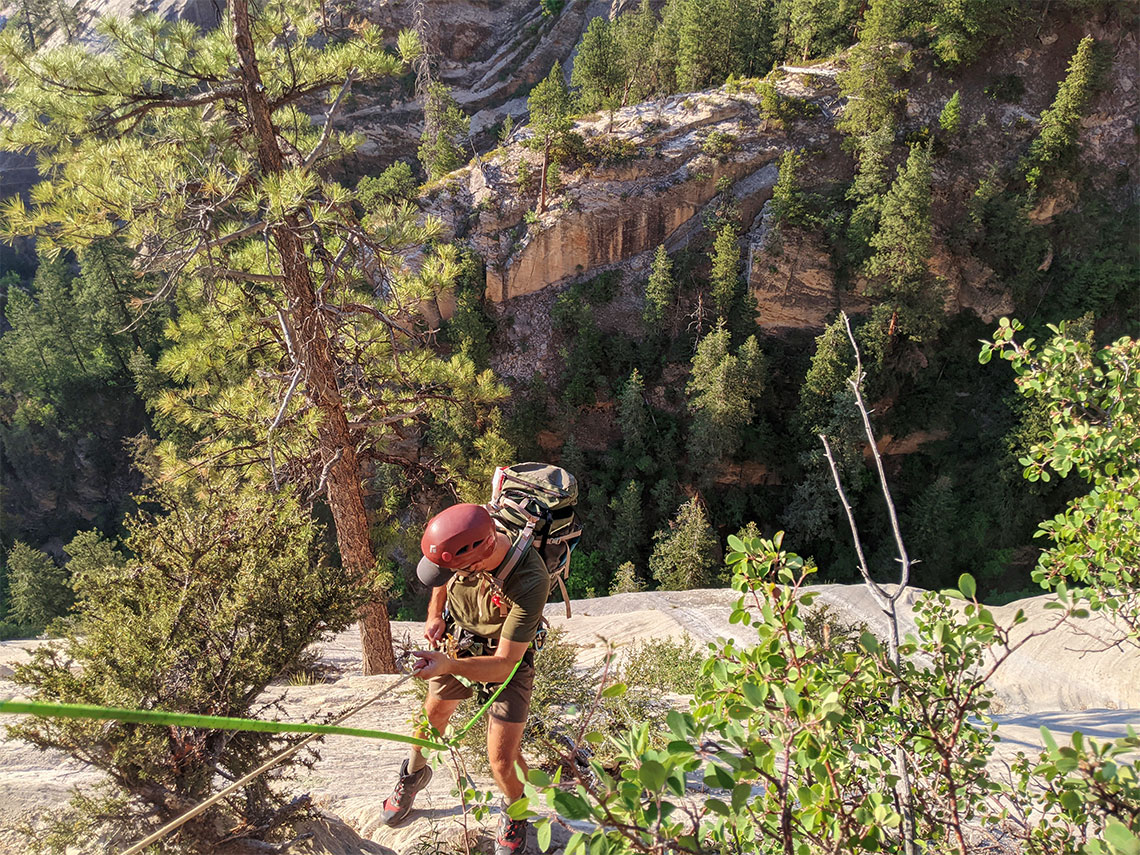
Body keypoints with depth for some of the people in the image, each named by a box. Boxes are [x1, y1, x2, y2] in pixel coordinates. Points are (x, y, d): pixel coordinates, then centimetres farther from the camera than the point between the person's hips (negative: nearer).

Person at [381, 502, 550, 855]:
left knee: (502, 759, -4)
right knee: (432, 716, 21)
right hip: (456, 640, 4)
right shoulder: (462, 539, -26)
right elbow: (442, 581, 2)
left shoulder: (531, 583, -41)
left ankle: (515, 814, 29)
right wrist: (435, 615, -10)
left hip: (507, 658, -4)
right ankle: (414, 774, 53)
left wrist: (449, 666, -46)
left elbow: (504, 664, -34)